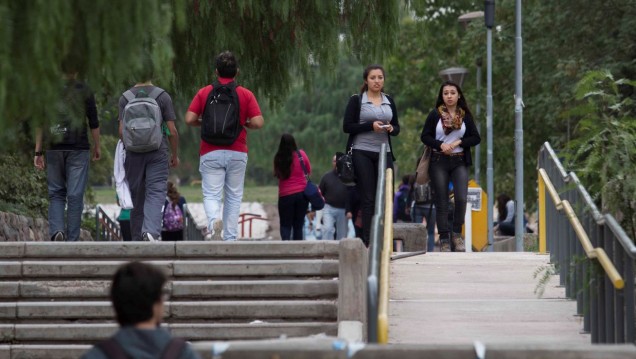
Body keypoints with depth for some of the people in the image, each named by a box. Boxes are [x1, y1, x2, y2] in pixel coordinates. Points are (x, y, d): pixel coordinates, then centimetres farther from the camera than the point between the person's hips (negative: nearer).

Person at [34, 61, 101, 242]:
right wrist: (97, 147, 13)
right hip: (78, 148, -1)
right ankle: (72, 239, -1)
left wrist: (38, 152, 4)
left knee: (56, 193, 10)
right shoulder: (84, 91, 4)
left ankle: (56, 230, -12)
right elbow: (94, 123, 3)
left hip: (54, 148, 1)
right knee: (75, 196, 1)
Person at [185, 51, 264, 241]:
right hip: (237, 153, 0)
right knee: (234, 197, 10)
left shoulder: (204, 93, 2)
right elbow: (258, 122, -8)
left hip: (211, 152, 0)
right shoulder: (246, 94, 1)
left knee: (211, 194, -1)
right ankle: (230, 239, 8)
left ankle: (214, 220, -32)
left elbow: (189, 119, -5)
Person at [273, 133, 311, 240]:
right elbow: (309, 171, 9)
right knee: (298, 225, 10)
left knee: (285, 225, 5)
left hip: (285, 195, -1)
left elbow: (277, 174, 6)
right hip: (302, 193, 1)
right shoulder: (301, 154, -5)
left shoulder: (278, 158, -8)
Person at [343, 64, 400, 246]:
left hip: (384, 152, 4)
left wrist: (391, 128, -7)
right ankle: (367, 241, -5)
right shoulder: (357, 100, 1)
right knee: (368, 198, -6)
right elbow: (347, 126, -5)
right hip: (362, 153, -4)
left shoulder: (389, 101, 14)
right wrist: (370, 125, -16)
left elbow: (397, 127, 17)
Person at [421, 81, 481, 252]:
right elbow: (424, 136, 2)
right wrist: (441, 145, -14)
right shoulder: (435, 115, 3)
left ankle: (457, 233, 5)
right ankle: (444, 238, 5)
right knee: (441, 202, -1)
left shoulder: (465, 116, 7)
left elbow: (476, 138, 6)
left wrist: (458, 143, -9)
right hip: (439, 162, -1)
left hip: (460, 162, 1)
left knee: (461, 198, -14)